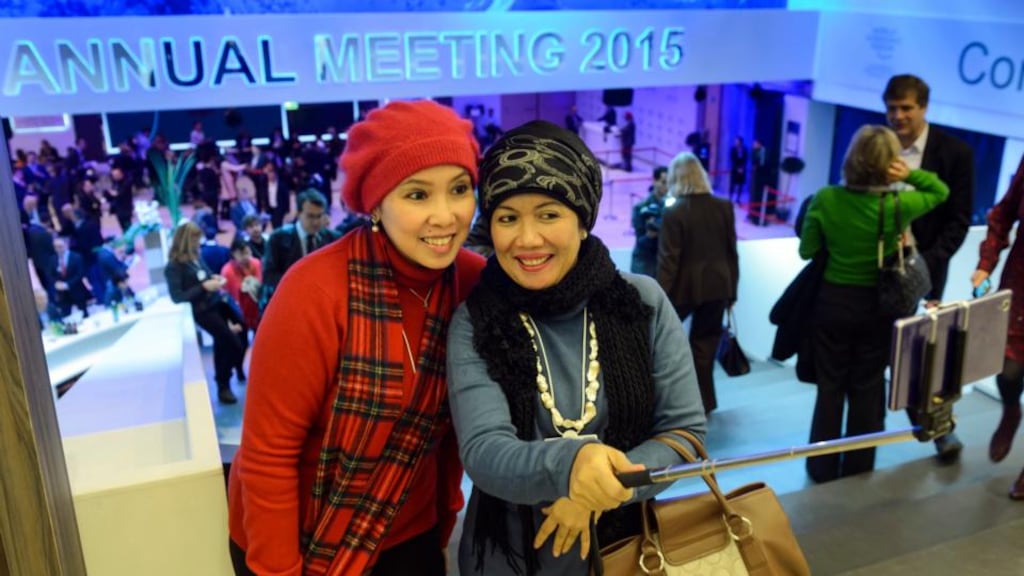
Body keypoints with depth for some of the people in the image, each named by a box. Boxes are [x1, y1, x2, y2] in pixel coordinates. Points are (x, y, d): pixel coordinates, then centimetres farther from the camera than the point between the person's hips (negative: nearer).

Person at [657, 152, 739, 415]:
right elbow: (731, 252, 5)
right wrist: (732, 290, 14)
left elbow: (668, 261, -14)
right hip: (717, 285, 4)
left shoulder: (674, 212, -14)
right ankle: (702, 402, 18)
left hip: (685, 286, -3)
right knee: (705, 343, 12)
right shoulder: (724, 207, 0)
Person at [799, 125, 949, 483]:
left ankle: (823, 468, 23)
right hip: (876, 306, 0)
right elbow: (941, 191, 6)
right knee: (867, 390, 14)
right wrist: (910, 176, -6)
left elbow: (806, 251, -3)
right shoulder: (898, 206, -14)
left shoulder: (825, 199, -14)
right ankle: (857, 471, 26)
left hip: (833, 301, 0)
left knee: (830, 387, 13)